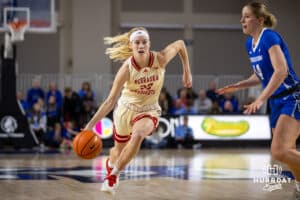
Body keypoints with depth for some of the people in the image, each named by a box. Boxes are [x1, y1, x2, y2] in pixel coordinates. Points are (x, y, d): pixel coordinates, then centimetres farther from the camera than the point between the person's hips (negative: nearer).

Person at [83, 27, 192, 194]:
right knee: (119, 150, 18)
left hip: (148, 111, 0)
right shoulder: (127, 69, -24)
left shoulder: (160, 59, -21)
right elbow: (110, 101, -21)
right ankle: (111, 165, 57)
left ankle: (114, 174, -19)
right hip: (126, 109, 0)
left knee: (138, 134, -35)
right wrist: (91, 124, -28)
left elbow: (180, 44, 0)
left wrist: (187, 72, 2)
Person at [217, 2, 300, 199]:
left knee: (280, 151, -22)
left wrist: (261, 99, -32)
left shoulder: (269, 37, -16)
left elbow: (281, 70, -27)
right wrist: (238, 86, 10)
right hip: (277, 102, 9)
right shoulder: (250, 43, 10)